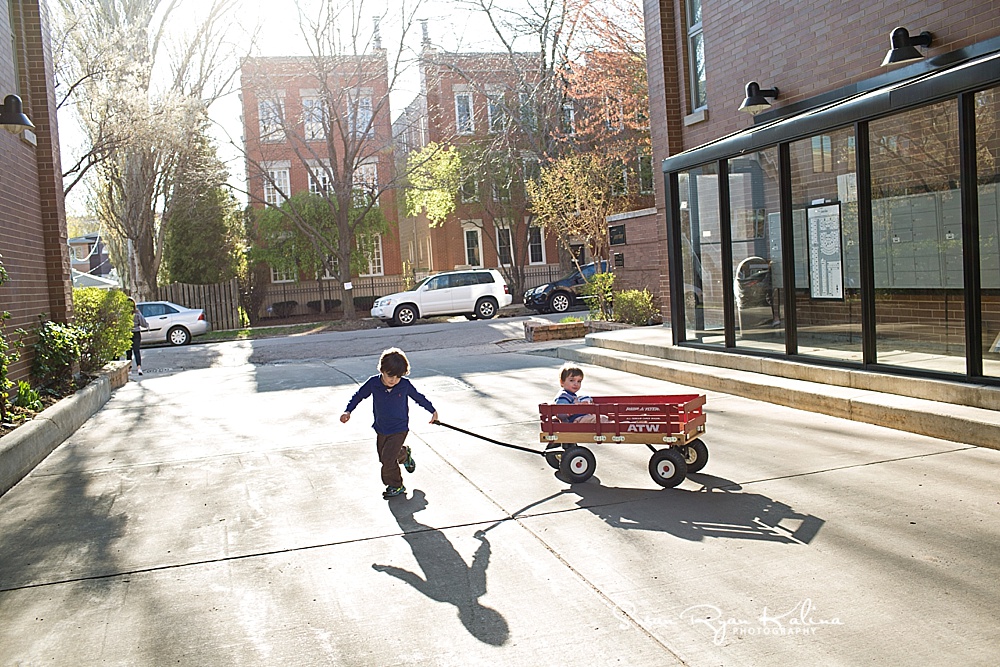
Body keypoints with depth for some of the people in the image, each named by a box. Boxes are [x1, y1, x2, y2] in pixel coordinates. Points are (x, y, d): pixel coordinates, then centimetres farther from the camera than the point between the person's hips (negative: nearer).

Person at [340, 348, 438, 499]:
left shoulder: (405, 385, -16)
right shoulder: (373, 383, -13)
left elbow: (418, 397, 2)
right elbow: (359, 395, 3)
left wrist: (432, 410, 13)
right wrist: (348, 411, -4)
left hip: (399, 429, -4)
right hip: (381, 429, 4)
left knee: (388, 458, -12)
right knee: (383, 457, 15)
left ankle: (395, 486, 9)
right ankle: (404, 455, 45)